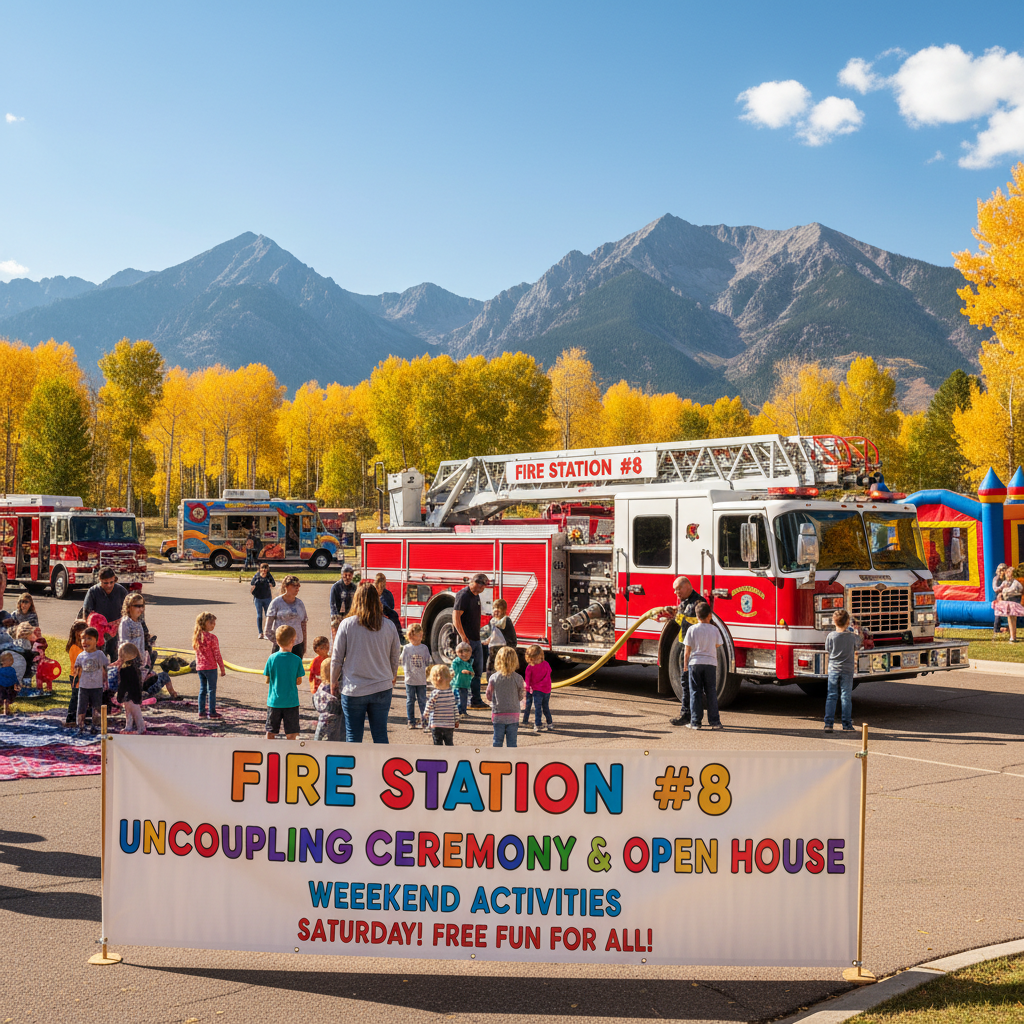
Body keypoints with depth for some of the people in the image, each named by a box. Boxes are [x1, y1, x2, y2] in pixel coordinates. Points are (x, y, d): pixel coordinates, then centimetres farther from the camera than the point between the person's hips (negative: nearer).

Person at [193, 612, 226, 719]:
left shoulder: (196, 636, 3)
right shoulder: (211, 638, -17)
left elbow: (197, 652, 11)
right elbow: (217, 655, -14)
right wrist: (222, 668, -6)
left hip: (199, 667, 6)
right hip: (210, 667, -6)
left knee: (202, 689, 14)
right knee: (212, 690, 3)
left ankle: (201, 711, 17)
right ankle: (212, 712, 7)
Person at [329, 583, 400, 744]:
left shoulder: (347, 624, -6)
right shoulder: (389, 626, -1)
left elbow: (337, 658, -3)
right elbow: (395, 656, 10)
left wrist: (334, 682, 11)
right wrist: (393, 676, 29)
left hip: (353, 689, -2)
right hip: (382, 688, 2)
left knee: (353, 737, 6)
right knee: (381, 735, 8)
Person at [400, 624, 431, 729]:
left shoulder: (424, 648, 3)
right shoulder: (406, 648, -1)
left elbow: (427, 662, 10)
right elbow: (404, 663, 4)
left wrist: (427, 672, 3)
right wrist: (407, 673, -1)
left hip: (422, 680, 1)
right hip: (410, 680, -1)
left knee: (422, 700, 3)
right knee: (410, 701, 6)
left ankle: (424, 720, 10)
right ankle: (411, 721, 14)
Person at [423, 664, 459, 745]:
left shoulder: (434, 693, -14)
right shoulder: (451, 693, -2)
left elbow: (429, 707, -10)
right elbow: (455, 707, 5)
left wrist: (425, 716, 6)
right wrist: (456, 720, 15)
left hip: (436, 724, -3)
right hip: (450, 724, 3)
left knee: (438, 743, 5)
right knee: (449, 743, 12)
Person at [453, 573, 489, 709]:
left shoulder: (476, 596, 15)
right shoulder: (463, 595, -14)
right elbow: (456, 617, -21)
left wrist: (478, 637, 19)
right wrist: (464, 638, -24)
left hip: (476, 640, 9)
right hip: (467, 640, -9)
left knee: (477, 671, 10)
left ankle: (475, 700, 15)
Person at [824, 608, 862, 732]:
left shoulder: (830, 636, -7)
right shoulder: (852, 636, -7)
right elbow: (858, 644, 13)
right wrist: (857, 633, 32)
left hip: (833, 669, 1)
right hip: (847, 670, -1)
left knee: (831, 696, 5)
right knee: (846, 697, 5)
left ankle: (828, 724, 0)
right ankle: (847, 725, 7)